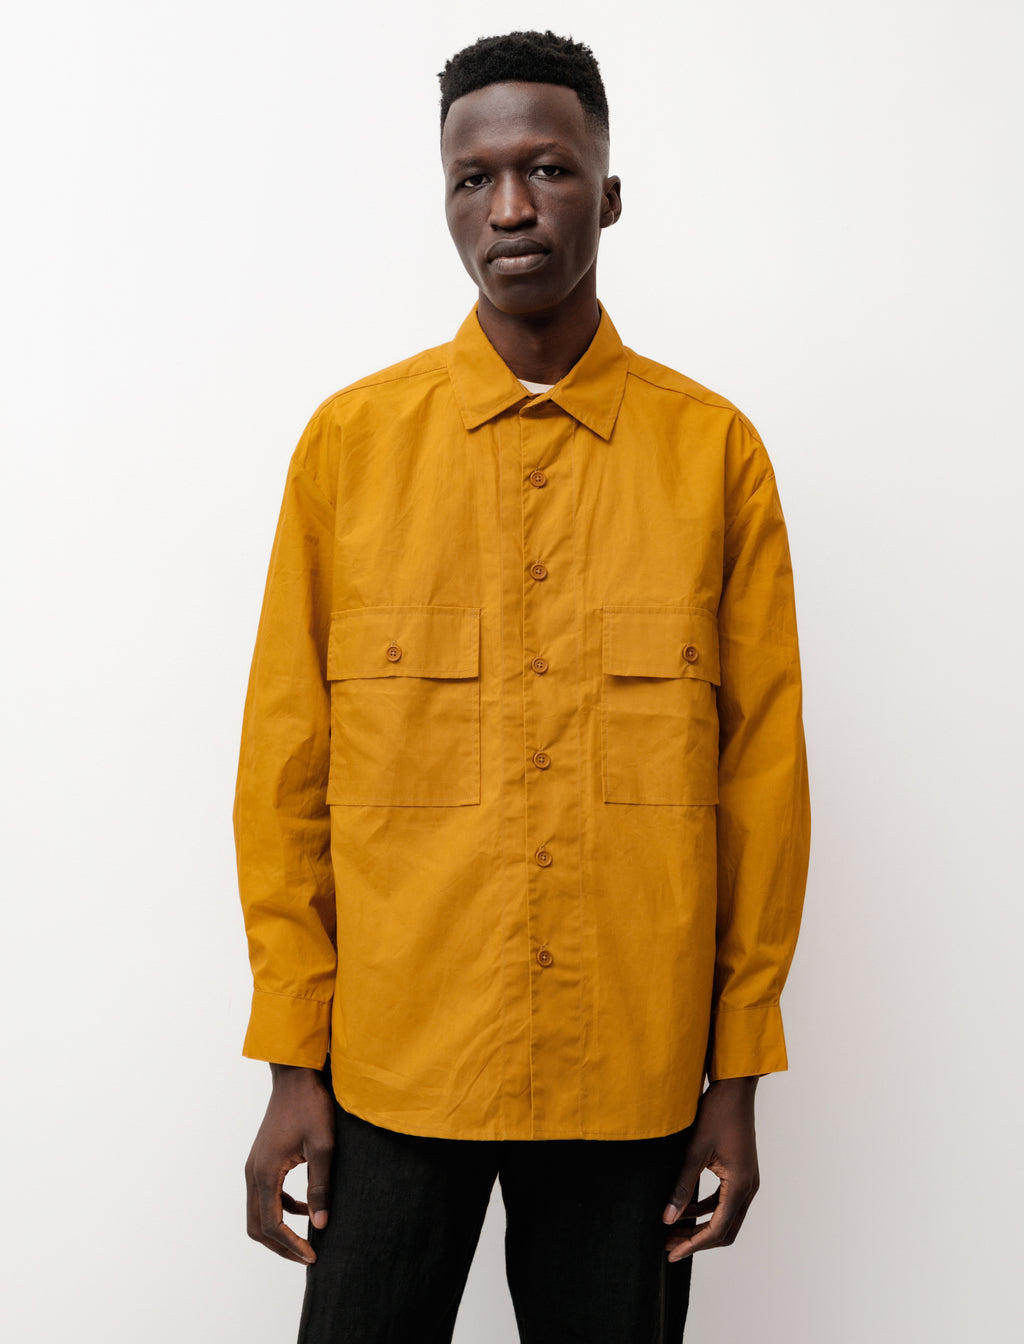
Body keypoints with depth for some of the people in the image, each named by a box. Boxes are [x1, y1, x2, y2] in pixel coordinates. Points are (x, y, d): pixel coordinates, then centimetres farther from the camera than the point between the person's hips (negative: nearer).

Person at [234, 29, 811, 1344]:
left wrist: (739, 1073, 2)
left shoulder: (716, 451, -1)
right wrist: (291, 1062, 0)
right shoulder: (349, 440, 0)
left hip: (634, 1074, 1)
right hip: (392, 1065, 0)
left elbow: (763, 767, 2)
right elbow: (286, 763, 1)